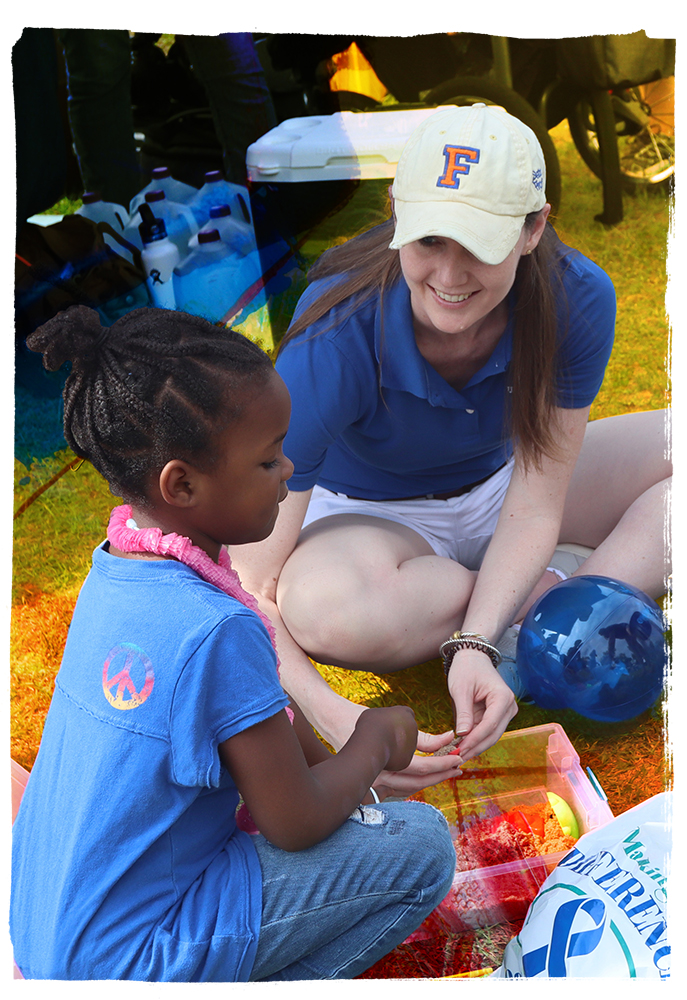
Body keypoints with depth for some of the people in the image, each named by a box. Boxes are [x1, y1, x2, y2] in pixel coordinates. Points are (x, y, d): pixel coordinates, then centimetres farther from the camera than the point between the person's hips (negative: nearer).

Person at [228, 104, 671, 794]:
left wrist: (475, 643, -35)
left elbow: (533, 509, -20)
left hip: (501, 485, 4)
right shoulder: (337, 339, -34)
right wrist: (332, 716, -48)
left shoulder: (576, 301, -25)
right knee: (323, 604, -39)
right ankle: (573, 584, -16)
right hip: (371, 516, -3)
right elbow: (249, 591, -35)